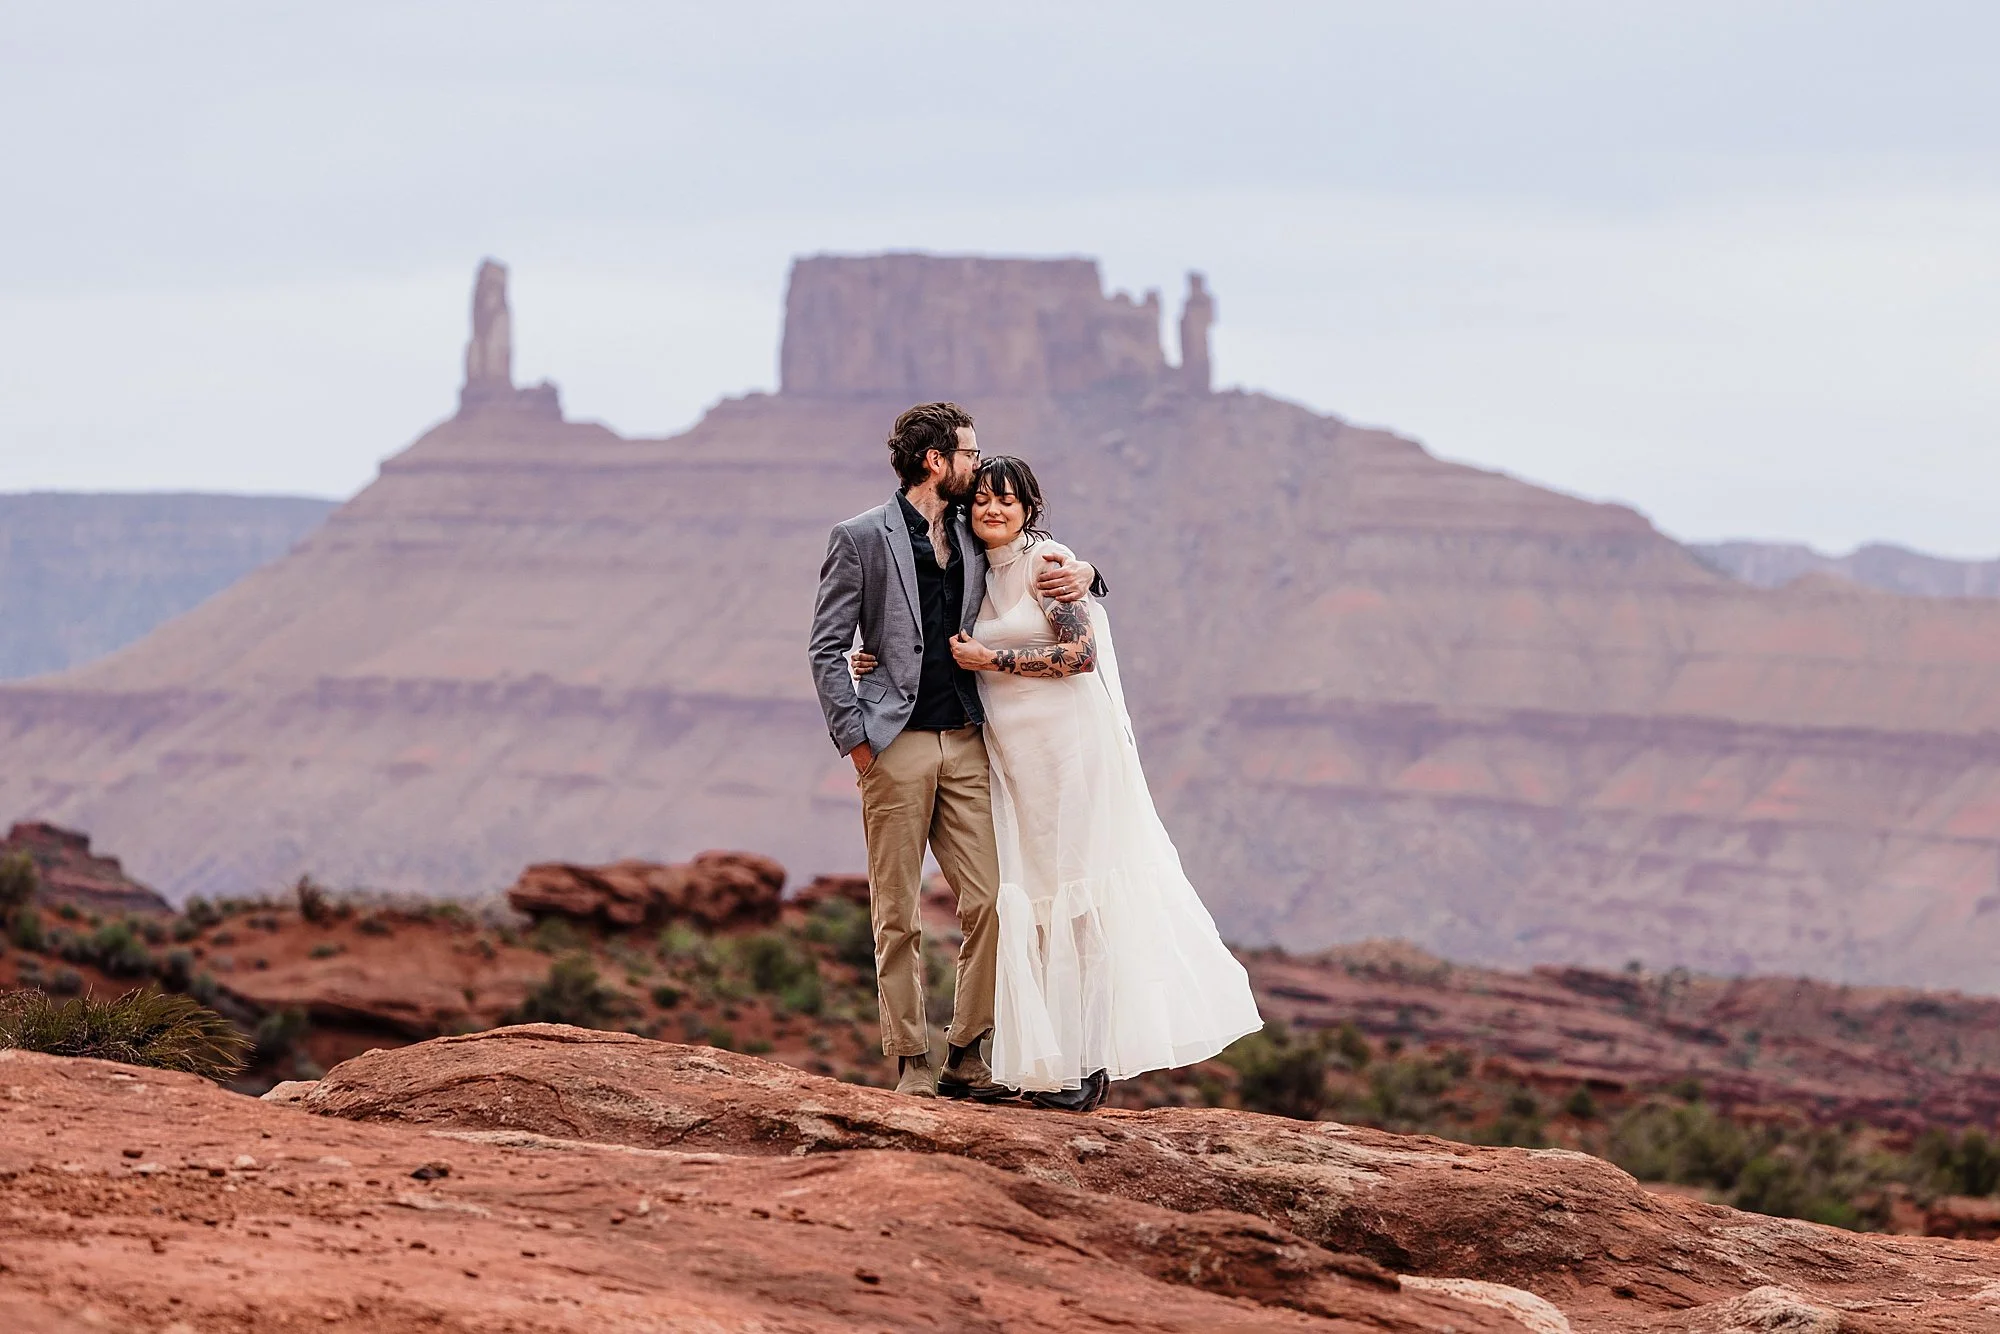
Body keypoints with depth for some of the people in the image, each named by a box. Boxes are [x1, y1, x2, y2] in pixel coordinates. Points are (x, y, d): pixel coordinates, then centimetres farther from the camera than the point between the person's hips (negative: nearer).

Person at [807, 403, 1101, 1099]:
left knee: (989, 904, -3)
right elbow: (827, 648, 0)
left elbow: (1042, 565, 24)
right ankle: (911, 1062, 5)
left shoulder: (976, 537, 14)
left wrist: (1080, 573, -1)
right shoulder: (860, 538, 0)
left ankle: (965, 1056, 6)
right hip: (896, 746, -4)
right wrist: (855, 738, -8)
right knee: (898, 916, -1)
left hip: (964, 745, 4)